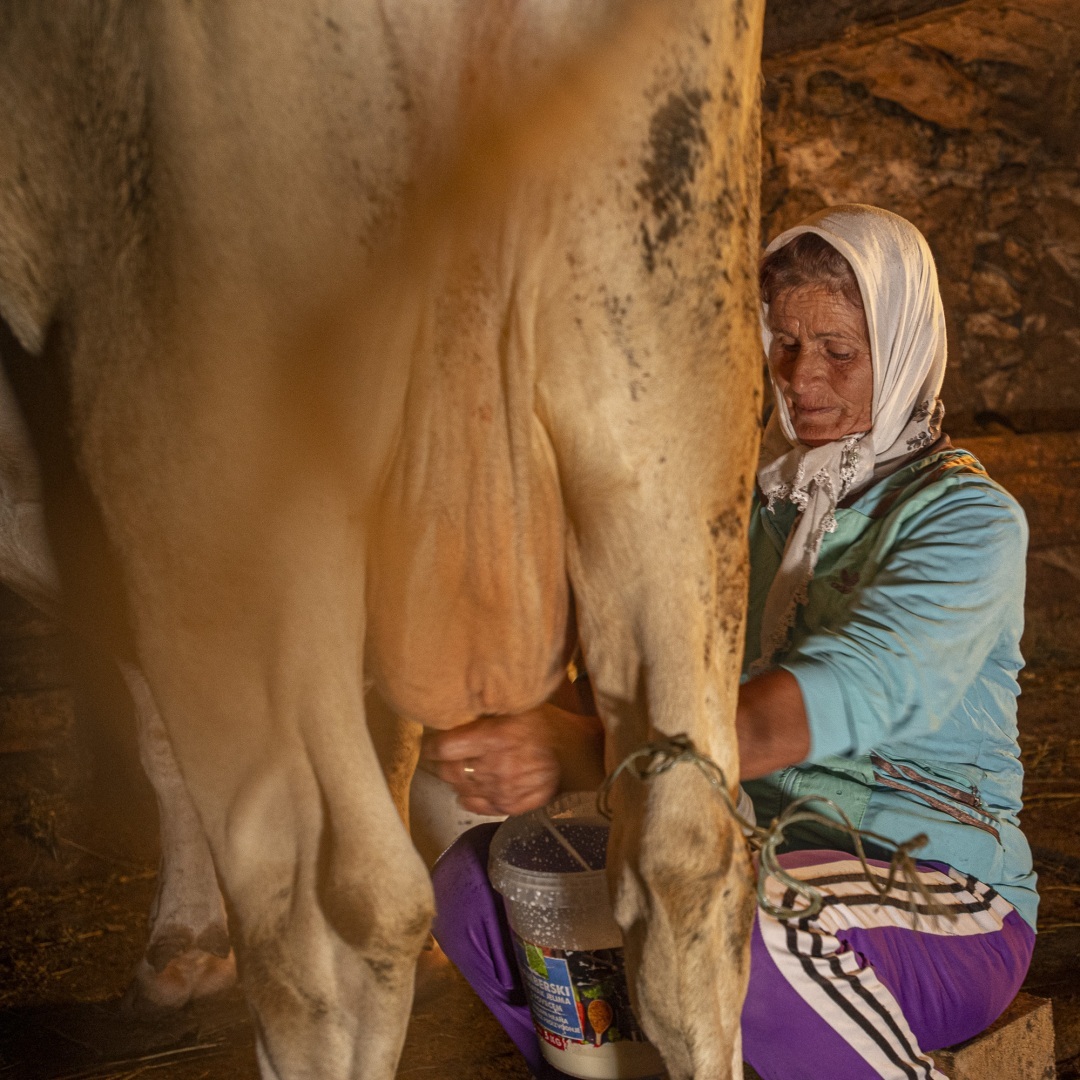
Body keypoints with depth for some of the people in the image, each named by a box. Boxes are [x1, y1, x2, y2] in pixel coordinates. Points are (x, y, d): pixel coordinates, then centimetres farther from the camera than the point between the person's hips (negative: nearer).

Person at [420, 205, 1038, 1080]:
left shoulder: (968, 518, -10)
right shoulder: (759, 495, 12)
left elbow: (838, 703, -28)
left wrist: (587, 752, -42)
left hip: (944, 900, -5)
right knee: (475, 879, -15)